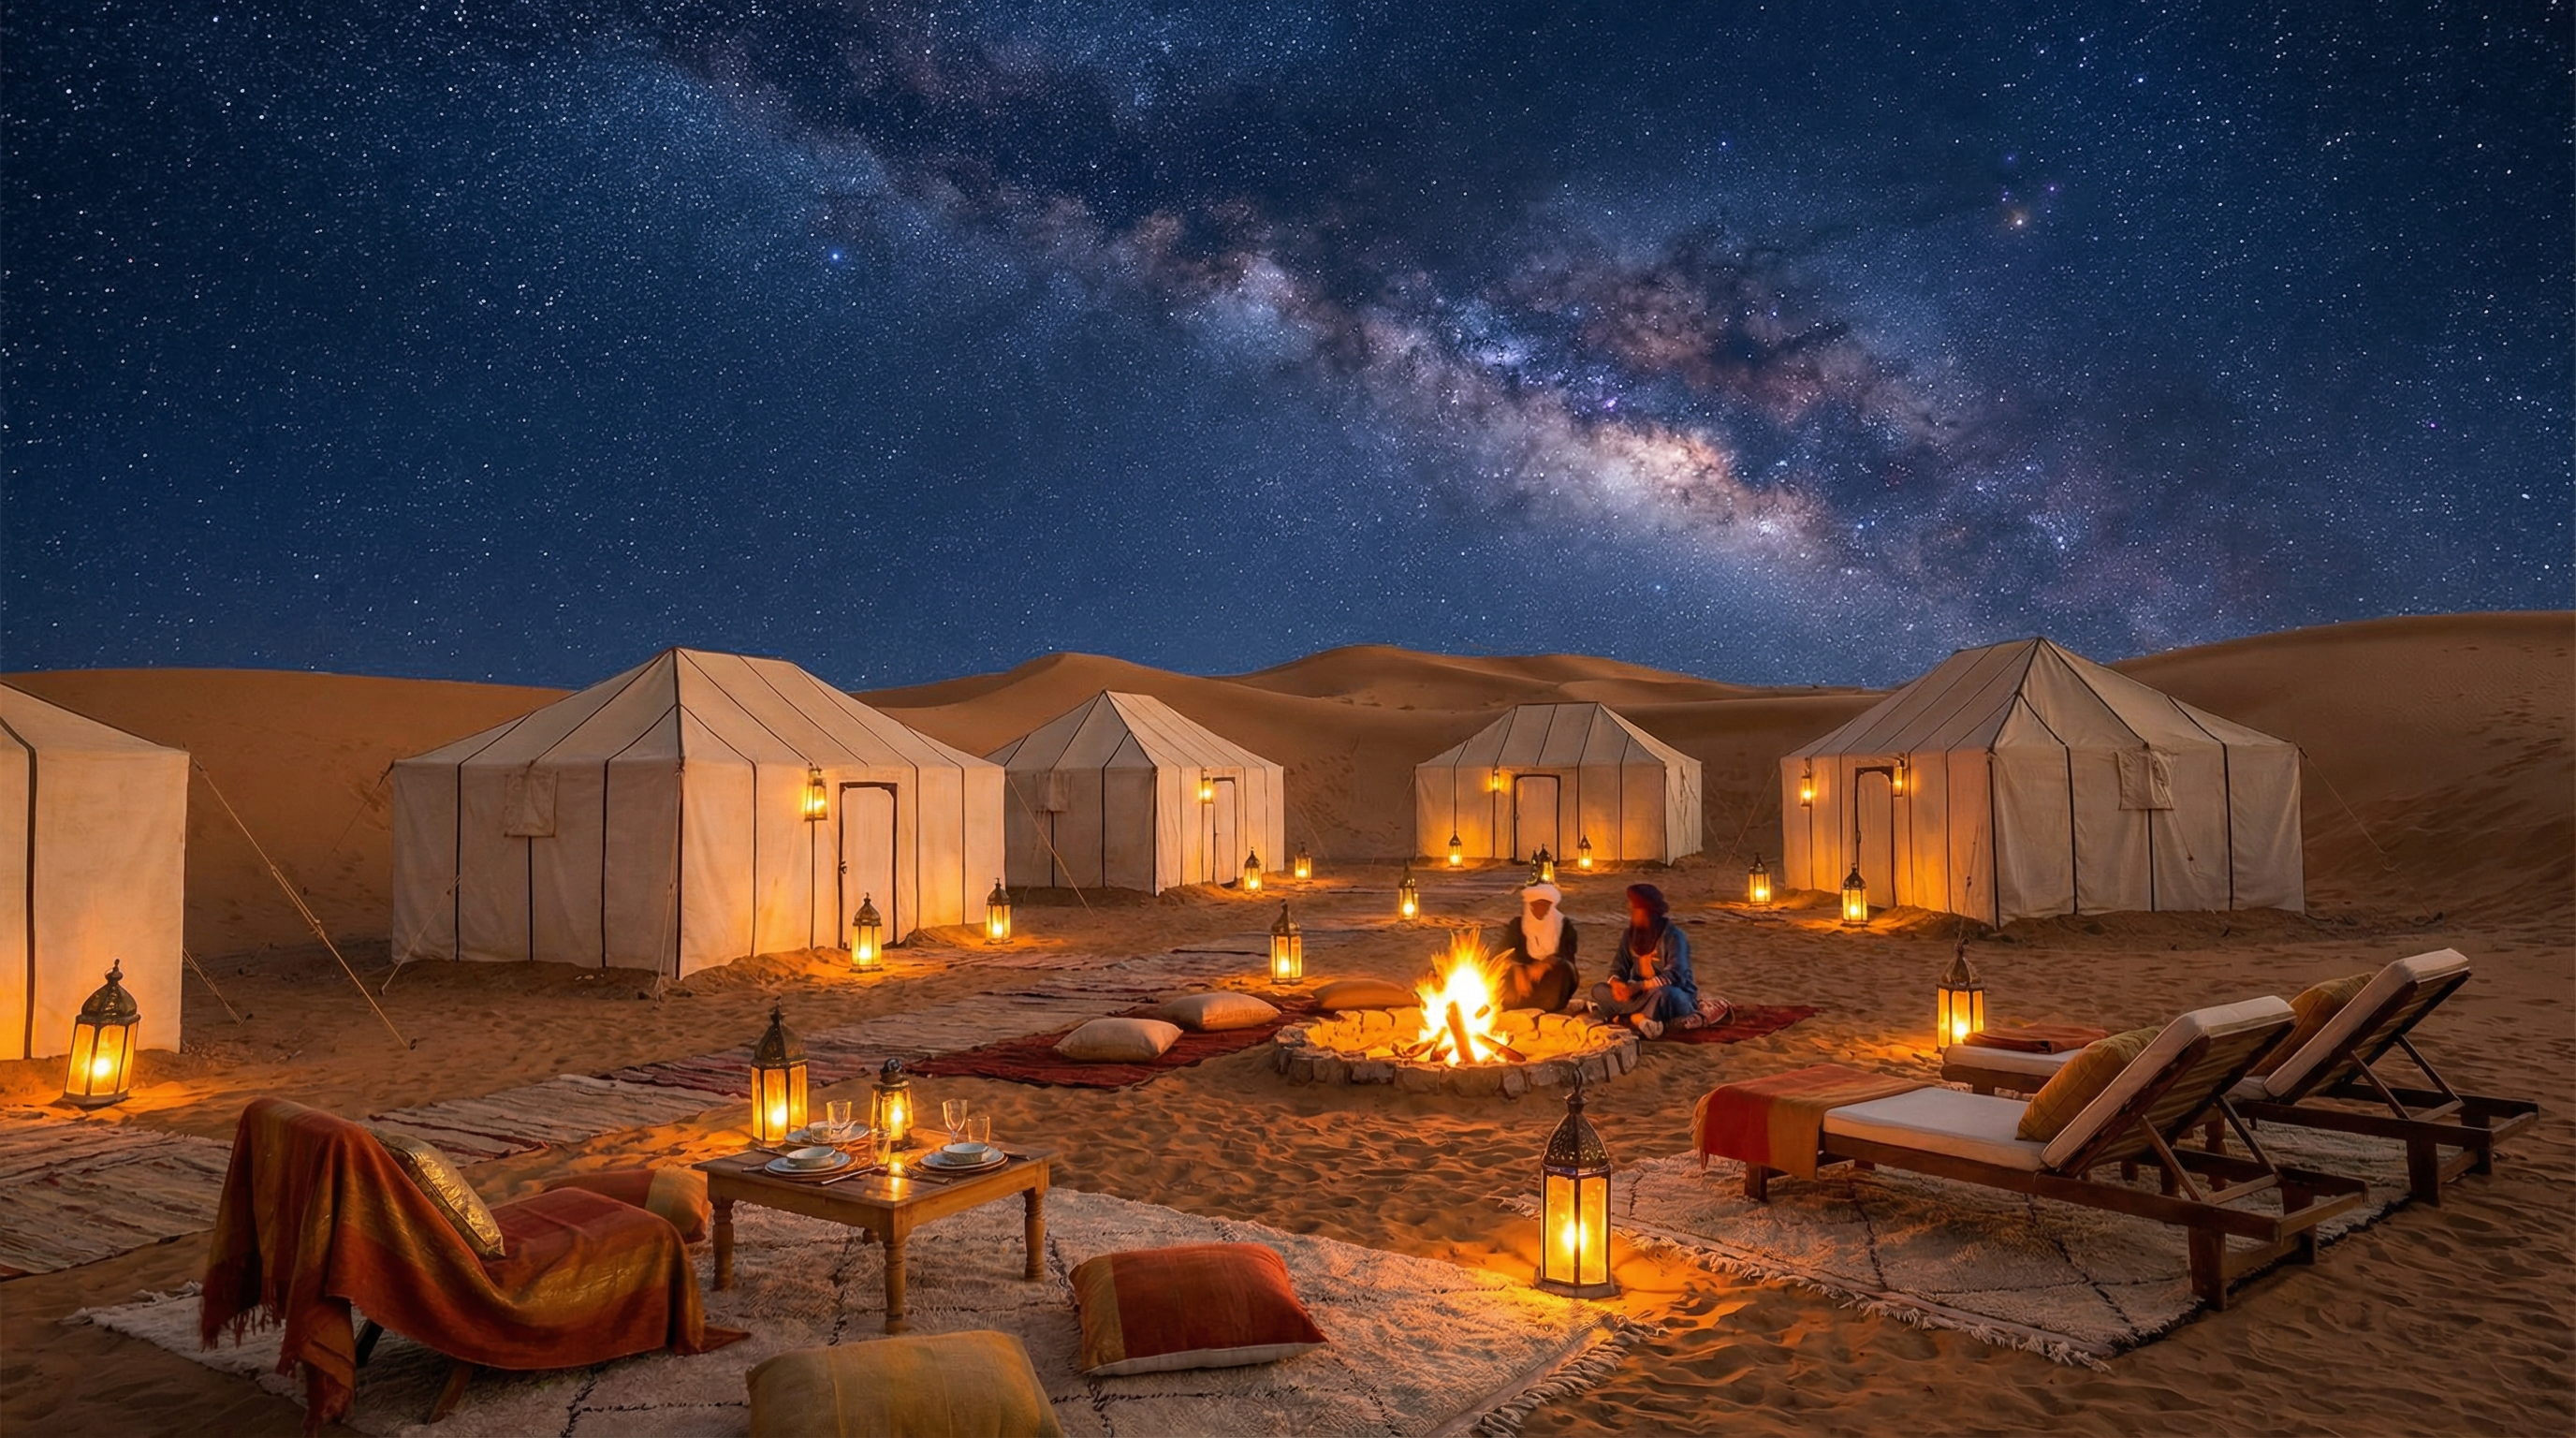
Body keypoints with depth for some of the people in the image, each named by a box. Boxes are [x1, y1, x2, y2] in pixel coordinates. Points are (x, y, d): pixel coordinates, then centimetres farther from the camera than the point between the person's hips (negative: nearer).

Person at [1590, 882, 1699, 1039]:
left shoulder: (1673, 936, -17)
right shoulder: (1630, 935, 2)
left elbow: (1674, 976, -27)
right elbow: (1618, 968, -1)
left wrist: (1638, 987, -36)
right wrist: (1617, 984, -26)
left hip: (1677, 998, -6)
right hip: (1643, 995, 6)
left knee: (1661, 994, -41)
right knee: (1599, 990, -14)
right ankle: (1641, 1018, -31)